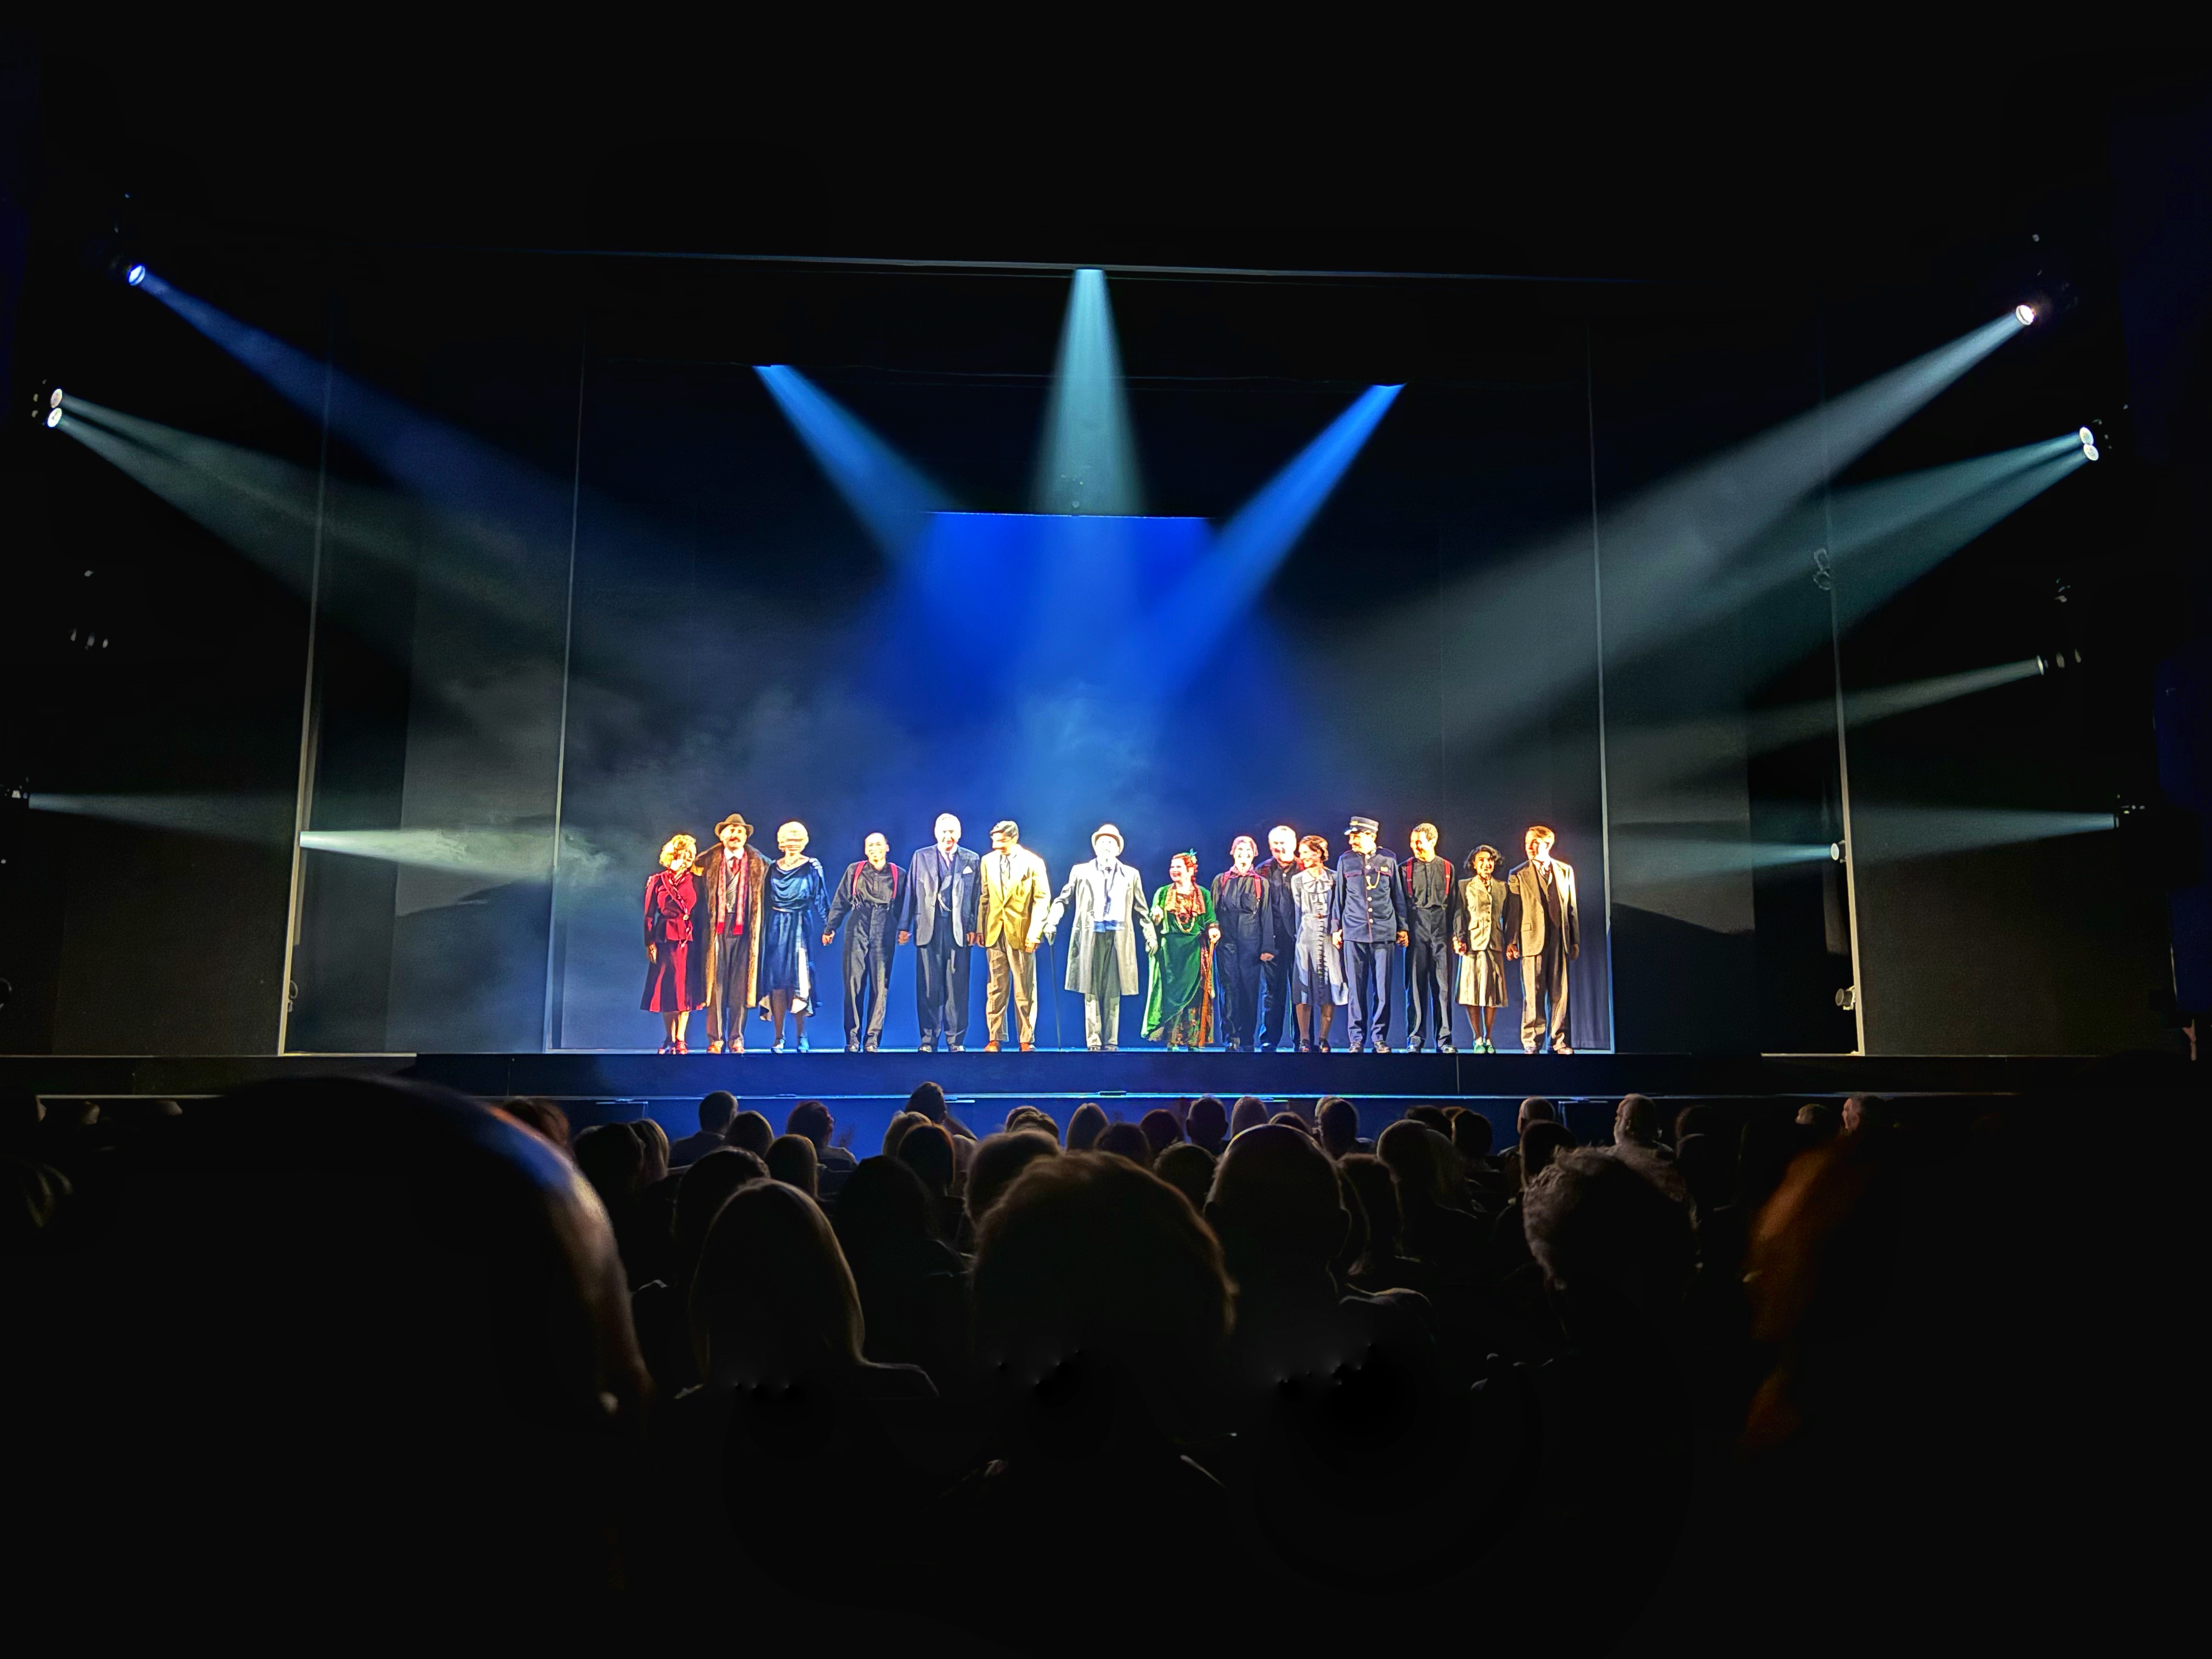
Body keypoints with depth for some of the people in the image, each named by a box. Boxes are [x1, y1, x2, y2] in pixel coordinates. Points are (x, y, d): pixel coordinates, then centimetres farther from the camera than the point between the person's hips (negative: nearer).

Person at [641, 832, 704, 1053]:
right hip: (664, 938, 0)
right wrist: (650, 942, -4)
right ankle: (670, 1039, 9)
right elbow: (649, 915, 4)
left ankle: (680, 1040, 2)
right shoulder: (657, 880, 5)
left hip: (688, 938, 0)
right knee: (665, 988, 1)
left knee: (685, 989, -2)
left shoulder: (694, 881, 7)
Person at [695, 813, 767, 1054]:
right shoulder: (709, 863, 9)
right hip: (717, 928, 0)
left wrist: (758, 930, 1)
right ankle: (716, 1039, 4)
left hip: (744, 930, 0)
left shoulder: (758, 865, 9)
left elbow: (763, 900, 8)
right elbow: (702, 898, 8)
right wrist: (705, 924, 1)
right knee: (716, 984, -1)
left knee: (740, 986, 0)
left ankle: (736, 1039, 6)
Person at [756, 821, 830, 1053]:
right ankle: (779, 1037, 3)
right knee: (776, 982, -1)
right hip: (775, 928, 3)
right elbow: (766, 900, 14)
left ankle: (801, 1036, 2)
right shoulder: (774, 869, 9)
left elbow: (820, 899, 0)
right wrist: (763, 928, 11)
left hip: (800, 928, -2)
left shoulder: (813, 868, 1)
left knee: (798, 980, -5)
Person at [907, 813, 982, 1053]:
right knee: (928, 986, 0)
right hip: (929, 928, 0)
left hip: (959, 929, 0)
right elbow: (911, 893, 8)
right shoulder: (921, 857, 11)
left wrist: (973, 928, -1)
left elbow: (976, 897, 7)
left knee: (957, 986, 0)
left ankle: (955, 1039, 8)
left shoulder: (971, 860, 10)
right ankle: (928, 1039, 7)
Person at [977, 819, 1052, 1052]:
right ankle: (995, 1039, 10)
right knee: (996, 989, 5)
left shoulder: (1033, 863, -2)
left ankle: (1026, 1041, 9)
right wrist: (980, 928, 5)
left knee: (1024, 991, 2)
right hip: (995, 933, 3)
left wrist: (1034, 932, -12)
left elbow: (1042, 899, -4)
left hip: (1021, 934, -3)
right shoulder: (988, 862, 9)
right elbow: (983, 898, 12)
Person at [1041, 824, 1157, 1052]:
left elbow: (1141, 909, 12)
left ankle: (1111, 1043, 6)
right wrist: (1051, 921, -8)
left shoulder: (1131, 875, 14)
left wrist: (1151, 935, 4)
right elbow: (1063, 899, 8)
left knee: (1113, 993, 2)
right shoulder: (1081, 871, 11)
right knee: (1091, 991, -1)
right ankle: (1093, 1043, 2)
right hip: (1090, 937, -1)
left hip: (1118, 939, 1)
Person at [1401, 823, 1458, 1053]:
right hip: (1415, 932, -1)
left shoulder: (1447, 868, 11)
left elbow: (1454, 903, 10)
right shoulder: (1405, 869, 9)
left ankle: (1443, 1040, 5)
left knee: (1443, 986, 0)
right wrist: (1402, 930, -4)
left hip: (1441, 932, 1)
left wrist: (1454, 933, 3)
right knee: (1415, 986, 0)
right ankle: (1415, 1040, 5)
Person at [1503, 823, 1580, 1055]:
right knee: (1533, 994, -1)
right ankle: (1532, 1042, 4)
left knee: (1559, 993, 5)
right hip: (1532, 939, -2)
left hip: (1559, 939, 2)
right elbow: (1513, 911, 1)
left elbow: (1572, 908, 11)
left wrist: (1575, 940, 8)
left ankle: (1558, 1041, 12)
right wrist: (1511, 941, -7)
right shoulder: (1518, 875, 4)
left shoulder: (1566, 871, 11)